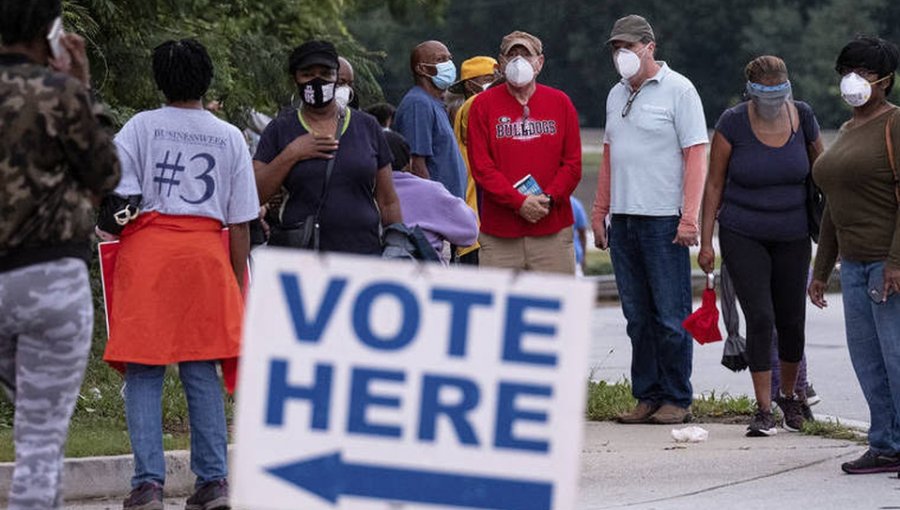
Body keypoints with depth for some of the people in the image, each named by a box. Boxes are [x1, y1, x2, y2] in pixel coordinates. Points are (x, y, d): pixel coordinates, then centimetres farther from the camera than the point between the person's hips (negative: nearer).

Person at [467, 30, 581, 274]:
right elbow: (481, 166, -3)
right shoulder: (483, 105, 4)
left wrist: (548, 198, -9)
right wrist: (519, 202, -13)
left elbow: (573, 163, 7)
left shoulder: (560, 103, 9)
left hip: (552, 229, 1)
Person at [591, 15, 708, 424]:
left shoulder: (677, 90, -4)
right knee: (637, 317, 9)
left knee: (671, 315, -4)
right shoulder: (616, 96, 16)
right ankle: (647, 396, 14)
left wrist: (689, 218, -15)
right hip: (623, 220, 7)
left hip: (664, 221, -7)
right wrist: (599, 214, 15)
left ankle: (677, 400, 1)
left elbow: (696, 155, -9)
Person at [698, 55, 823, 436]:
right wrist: (706, 241, -4)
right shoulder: (734, 123, -11)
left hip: (792, 236, 3)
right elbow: (714, 183, -3)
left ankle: (789, 394, 32)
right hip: (743, 236, -3)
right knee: (760, 318, -13)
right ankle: (764, 410, -8)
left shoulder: (802, 118, -5)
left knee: (791, 322, 8)